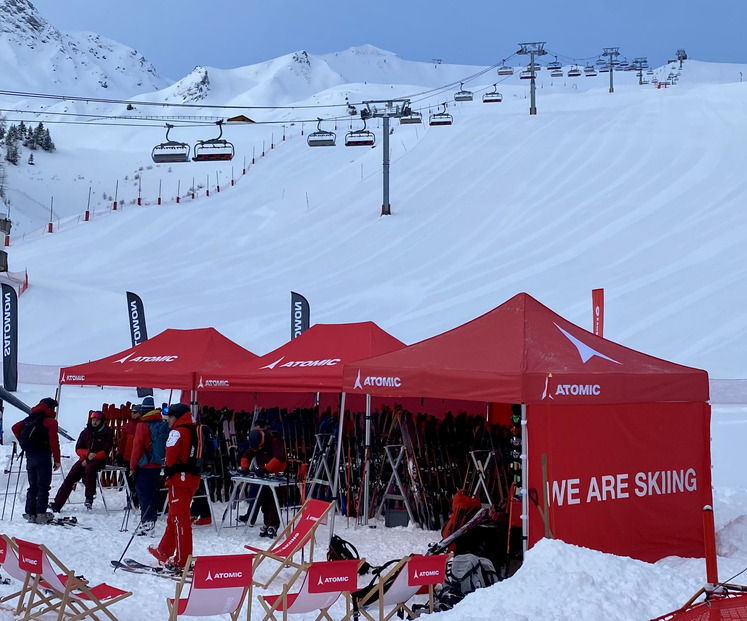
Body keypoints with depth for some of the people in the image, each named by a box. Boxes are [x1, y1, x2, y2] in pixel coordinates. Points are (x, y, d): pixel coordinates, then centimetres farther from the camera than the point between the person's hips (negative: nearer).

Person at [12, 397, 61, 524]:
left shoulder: (29, 419, 13)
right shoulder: (50, 421, -6)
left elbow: (15, 428, 13)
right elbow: (54, 441, -11)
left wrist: (24, 443, 17)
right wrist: (57, 460, -8)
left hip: (30, 456, 7)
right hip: (43, 455, -6)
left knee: (33, 486, 13)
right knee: (43, 486, -4)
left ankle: (30, 513, 12)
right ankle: (41, 514, -9)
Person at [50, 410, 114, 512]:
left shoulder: (107, 433, -1)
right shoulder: (85, 432, 11)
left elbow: (105, 452, -6)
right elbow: (78, 449, 8)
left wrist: (93, 457, -15)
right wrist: (88, 454, -12)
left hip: (99, 460, -5)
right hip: (84, 459, 5)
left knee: (89, 468, -37)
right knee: (70, 477, -12)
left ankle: (89, 497, -35)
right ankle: (58, 504, -14)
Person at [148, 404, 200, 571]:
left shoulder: (177, 432, -11)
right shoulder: (193, 431, 15)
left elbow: (171, 453, -20)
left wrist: (169, 470, -1)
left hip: (180, 478, -9)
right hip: (193, 478, 9)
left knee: (179, 519, -6)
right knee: (173, 517, 20)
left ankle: (181, 560, -5)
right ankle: (165, 552, 32)